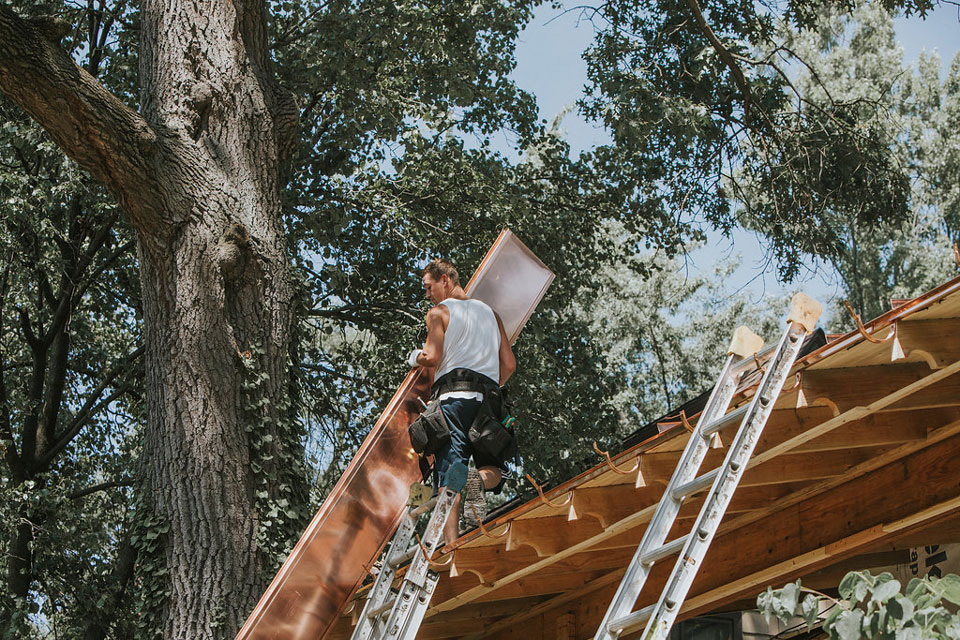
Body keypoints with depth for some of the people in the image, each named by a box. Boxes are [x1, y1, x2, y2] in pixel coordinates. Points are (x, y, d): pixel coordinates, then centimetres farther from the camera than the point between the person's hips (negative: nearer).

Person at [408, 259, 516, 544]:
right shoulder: (490, 313, 23)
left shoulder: (439, 312, 6)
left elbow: (432, 358, -8)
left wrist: (416, 357, 15)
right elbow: (509, 365, 16)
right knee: (494, 470, 10)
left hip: (453, 396, -4)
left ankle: (450, 545, -25)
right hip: (487, 400, 4)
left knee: (448, 474, -9)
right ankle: (480, 479, -27)